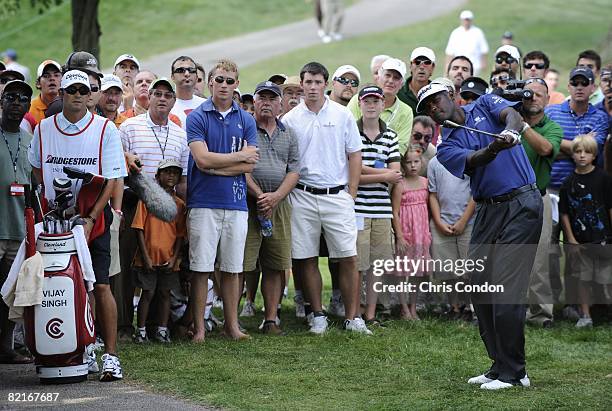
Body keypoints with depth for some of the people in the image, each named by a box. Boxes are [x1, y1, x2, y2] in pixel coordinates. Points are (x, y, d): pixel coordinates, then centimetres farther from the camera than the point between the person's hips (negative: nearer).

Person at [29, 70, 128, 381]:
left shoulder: (105, 129, -1)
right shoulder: (44, 128, 8)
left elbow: (111, 180, -4)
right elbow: (36, 167, 22)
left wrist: (90, 218, -14)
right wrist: (50, 197, 5)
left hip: (94, 216, -2)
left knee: (100, 286, -9)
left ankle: (110, 355, -8)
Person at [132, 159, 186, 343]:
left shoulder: (179, 204, 7)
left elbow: (180, 235, 7)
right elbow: (139, 229, -4)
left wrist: (174, 258, -4)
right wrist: (145, 257, -10)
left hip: (168, 260, 3)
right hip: (148, 258, -3)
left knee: (165, 293, 8)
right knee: (147, 293, 0)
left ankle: (162, 330, 16)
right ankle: (141, 330, 8)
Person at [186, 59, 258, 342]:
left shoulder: (246, 120, 10)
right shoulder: (197, 117, 0)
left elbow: (249, 165, 0)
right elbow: (202, 159, -11)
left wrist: (215, 167, -7)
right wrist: (239, 156, -3)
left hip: (236, 202, 3)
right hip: (204, 202, -3)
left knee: (232, 268, 7)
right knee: (201, 267, -2)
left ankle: (232, 325, 13)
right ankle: (199, 327, 4)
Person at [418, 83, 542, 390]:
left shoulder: (485, 105, 7)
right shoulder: (446, 147, 9)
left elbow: (513, 115, -13)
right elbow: (473, 162, -12)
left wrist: (510, 131, -38)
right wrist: (494, 148, -34)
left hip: (522, 203, -5)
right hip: (488, 211, 5)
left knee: (505, 287, -11)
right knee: (479, 286, 3)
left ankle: (511, 372, -7)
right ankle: (500, 365, 15)